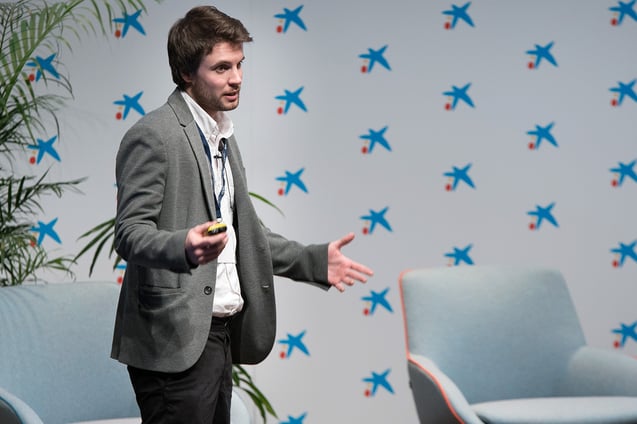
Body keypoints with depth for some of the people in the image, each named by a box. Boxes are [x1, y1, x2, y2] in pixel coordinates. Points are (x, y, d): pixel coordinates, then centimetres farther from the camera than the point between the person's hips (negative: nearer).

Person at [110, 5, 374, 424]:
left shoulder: (222, 137, 19)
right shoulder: (153, 135, -9)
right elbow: (130, 231, -15)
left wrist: (315, 261, 14)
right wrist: (183, 248, -35)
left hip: (218, 335, 8)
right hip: (176, 340, -8)